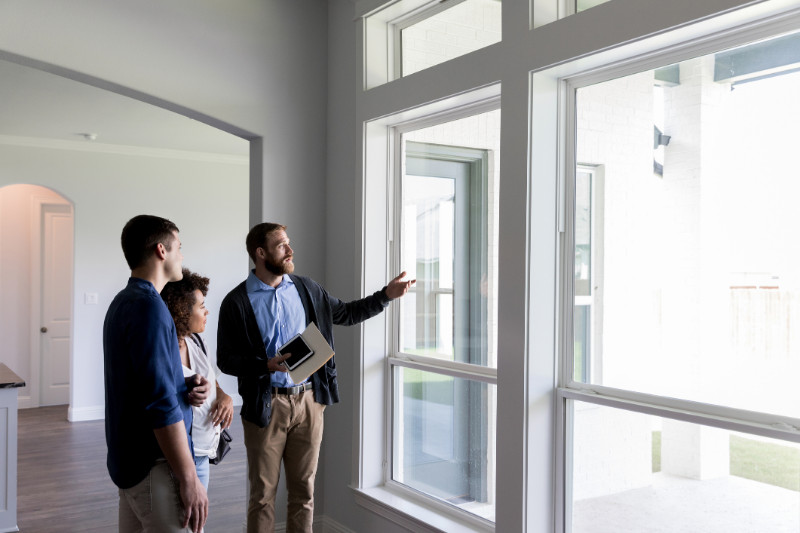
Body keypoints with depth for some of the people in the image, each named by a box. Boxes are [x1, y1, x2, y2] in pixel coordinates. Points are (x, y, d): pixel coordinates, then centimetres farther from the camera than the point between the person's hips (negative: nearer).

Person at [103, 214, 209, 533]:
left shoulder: (122, 303, 10)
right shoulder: (149, 307, -20)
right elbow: (161, 406, -24)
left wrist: (186, 387, 1)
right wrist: (190, 480, -20)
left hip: (128, 458, 10)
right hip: (155, 466, -10)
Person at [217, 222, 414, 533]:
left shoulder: (306, 289, 7)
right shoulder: (237, 302, -6)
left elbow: (346, 313, 18)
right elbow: (226, 359, -6)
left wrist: (386, 295, 8)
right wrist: (266, 365, -22)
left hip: (308, 401, 4)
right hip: (266, 406, -3)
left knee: (304, 490, 11)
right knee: (263, 495, 6)